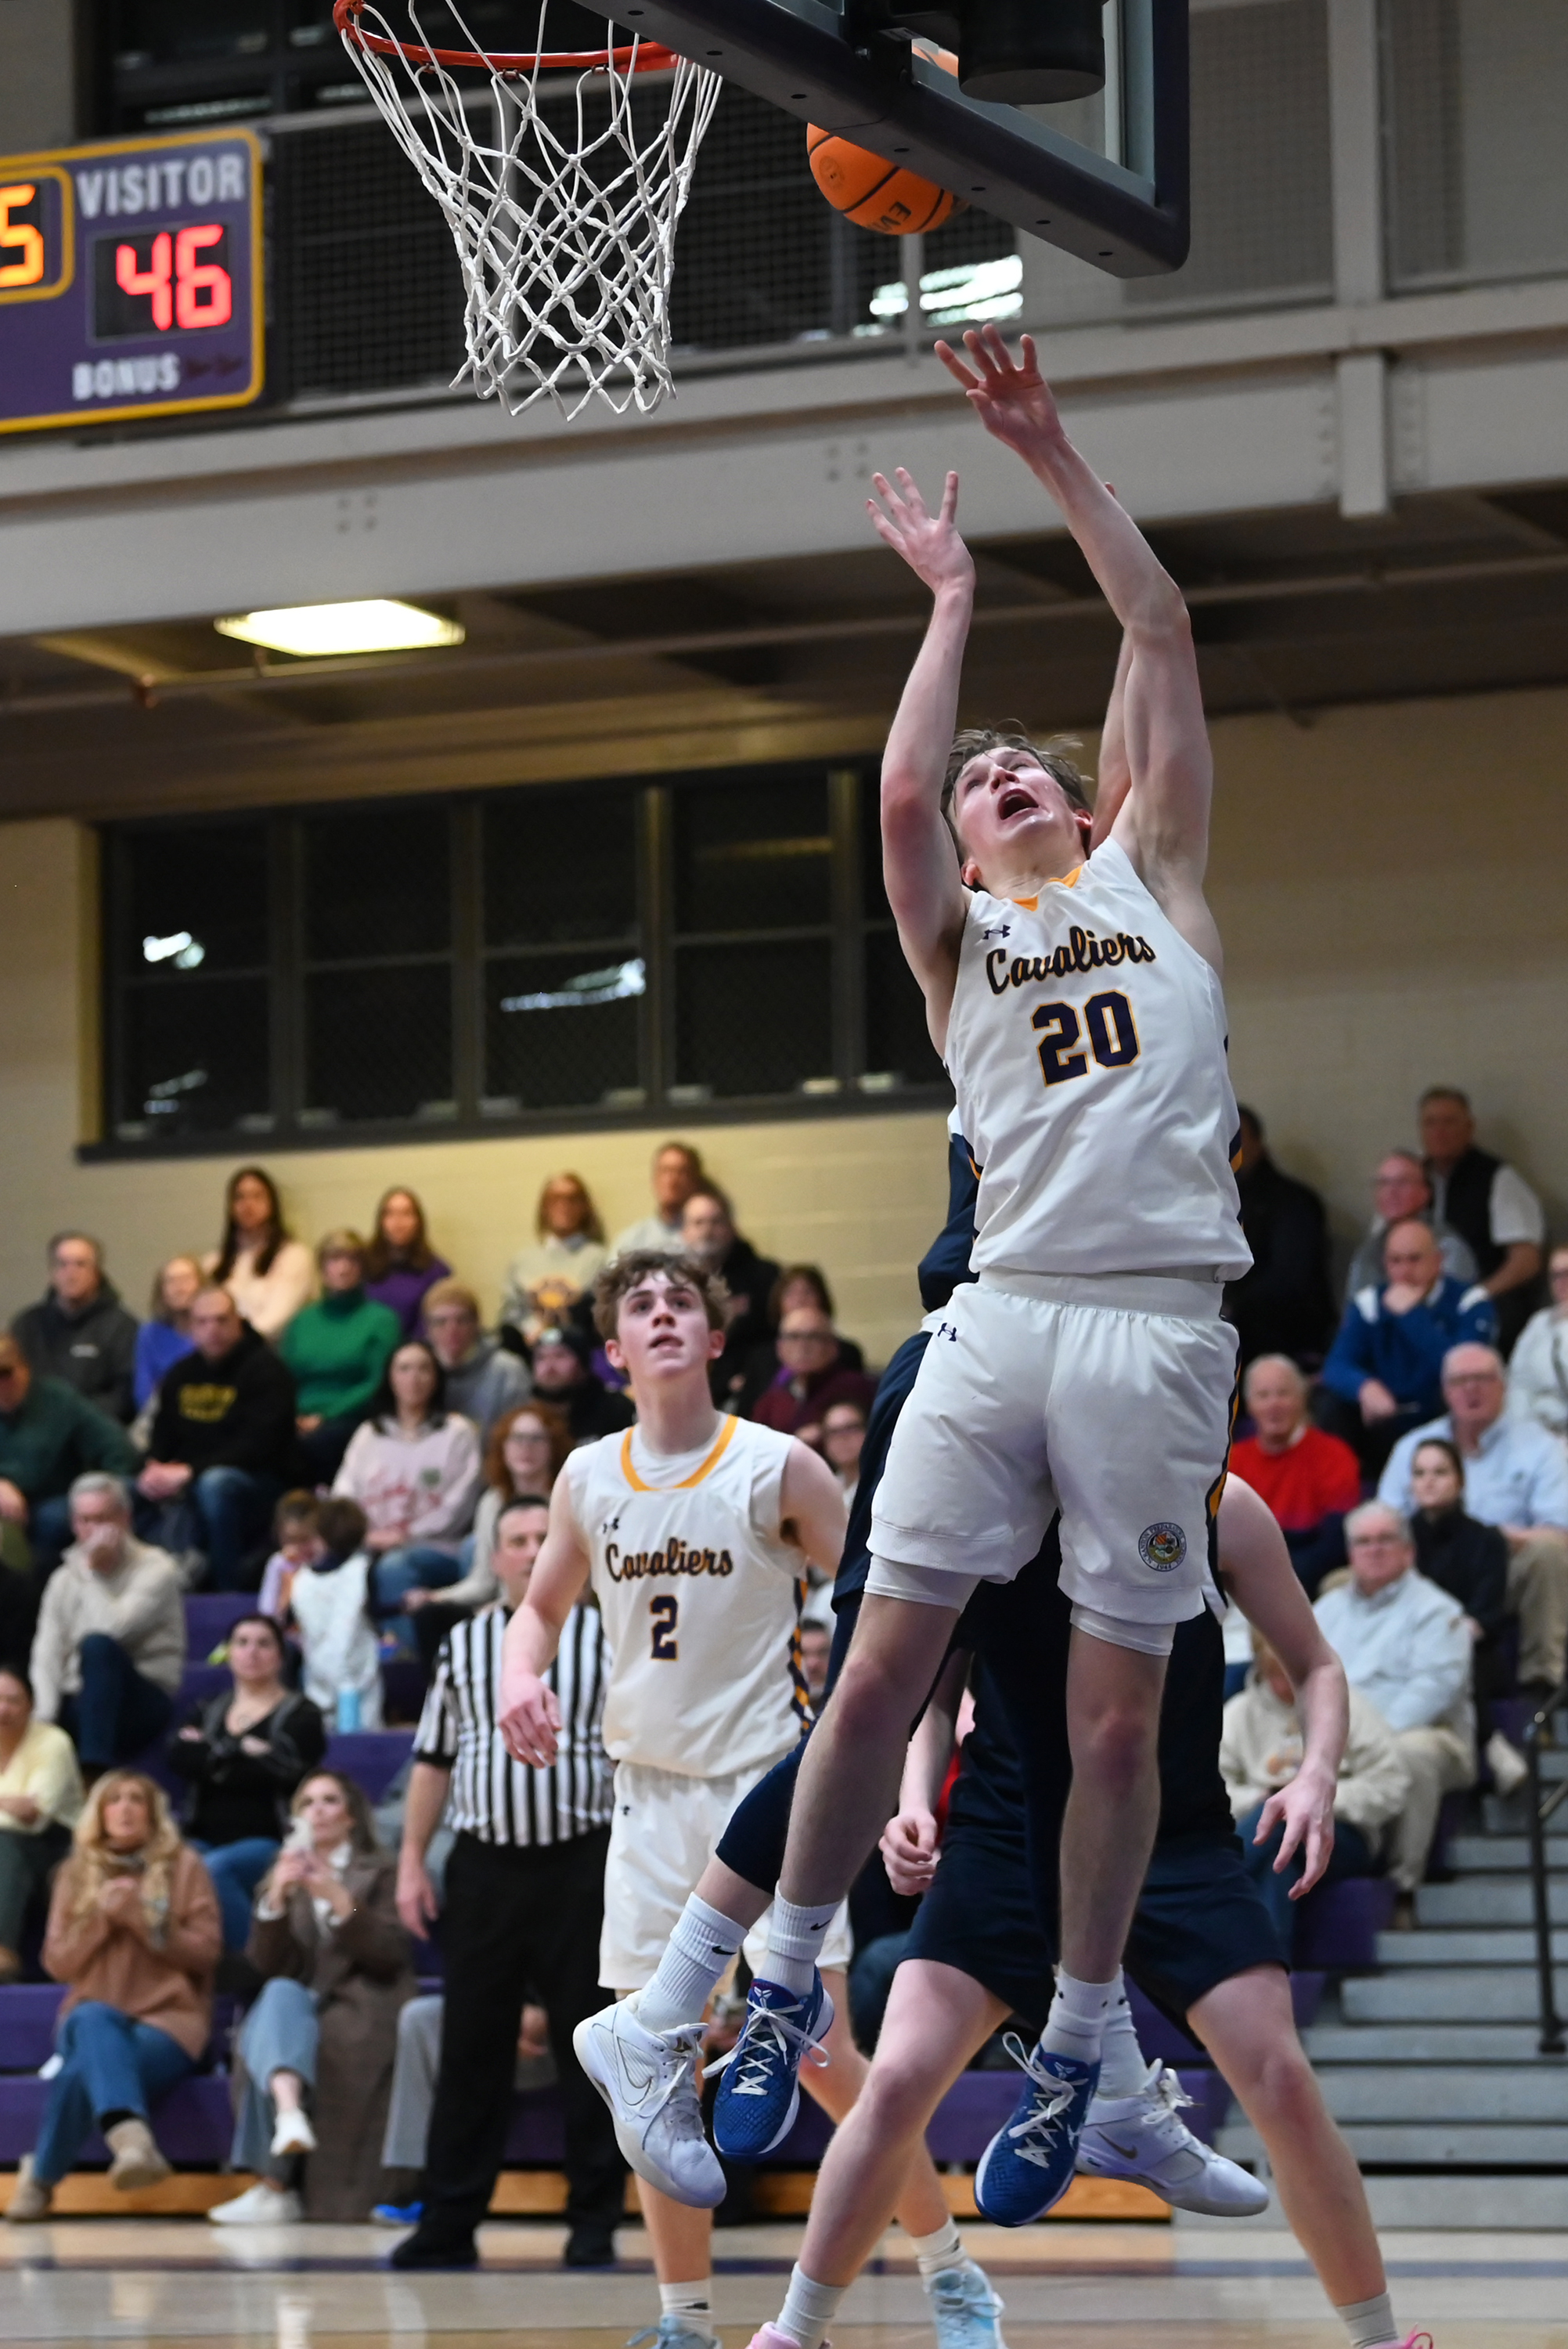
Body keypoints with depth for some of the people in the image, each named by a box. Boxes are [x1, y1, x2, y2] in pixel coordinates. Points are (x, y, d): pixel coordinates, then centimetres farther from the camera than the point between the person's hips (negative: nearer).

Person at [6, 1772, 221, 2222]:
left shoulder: (183, 1867, 8)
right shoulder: (77, 1873, 15)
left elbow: (205, 1953, 1)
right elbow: (57, 1964, 8)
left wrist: (144, 1920, -12)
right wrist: (100, 1918, -8)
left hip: (168, 2019, -2)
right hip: (92, 2022, 2)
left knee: (83, 2071, -38)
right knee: (94, 2019, -41)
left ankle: (41, 2177, -26)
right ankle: (132, 2136, -66)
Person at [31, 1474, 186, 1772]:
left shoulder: (156, 1570, -5)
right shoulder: (63, 1581, 11)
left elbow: (113, 1629, -21)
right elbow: (47, 1656, -1)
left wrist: (90, 1571, -11)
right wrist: (44, 1719, -17)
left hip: (143, 1705, -3)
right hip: (79, 1708, 3)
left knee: (97, 1646, -36)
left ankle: (96, 1768, -42)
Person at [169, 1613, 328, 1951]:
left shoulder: (300, 1714, 8)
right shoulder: (210, 1709, 21)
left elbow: (281, 1771, -10)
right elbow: (179, 1758, 2)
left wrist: (211, 1758, 1)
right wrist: (242, 1750, -6)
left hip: (267, 1843, -4)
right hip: (205, 1839, 4)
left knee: (213, 1869, -36)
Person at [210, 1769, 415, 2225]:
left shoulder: (381, 1872, 14)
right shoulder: (284, 1877, 24)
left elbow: (388, 1955, -2)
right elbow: (267, 1964, 8)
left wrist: (339, 1900, -14)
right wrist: (276, 1898, -8)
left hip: (363, 2009, -3)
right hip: (299, 2007, 3)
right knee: (281, 1995, -35)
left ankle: (274, 2188, -40)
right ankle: (289, 2114, -63)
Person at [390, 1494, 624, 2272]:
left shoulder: (605, 1638, 4)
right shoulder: (462, 1645, 11)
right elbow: (433, 1760, 14)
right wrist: (411, 1859, 8)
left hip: (580, 1864, -2)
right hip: (483, 1866, 2)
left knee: (589, 2045, 0)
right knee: (471, 2046, 2)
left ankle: (594, 2221, 7)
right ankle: (448, 2223, 6)